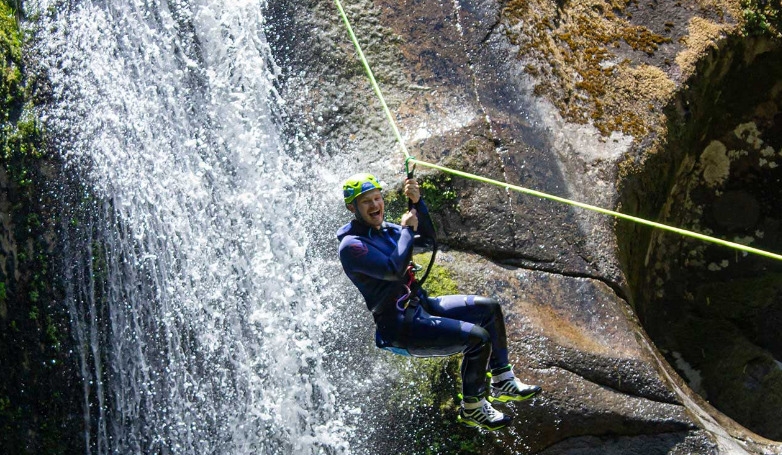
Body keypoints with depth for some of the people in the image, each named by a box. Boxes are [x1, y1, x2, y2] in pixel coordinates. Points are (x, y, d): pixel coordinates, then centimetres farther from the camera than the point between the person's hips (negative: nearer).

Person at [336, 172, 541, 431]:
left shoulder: (385, 230, 10)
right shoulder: (351, 245, -18)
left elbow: (427, 237, 8)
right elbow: (394, 270, -29)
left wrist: (417, 203, -7)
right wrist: (407, 229, -16)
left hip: (420, 305, 10)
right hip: (401, 327, -10)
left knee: (489, 309, 10)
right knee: (477, 338, -21)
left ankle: (503, 383, 19)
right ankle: (472, 409, -2)